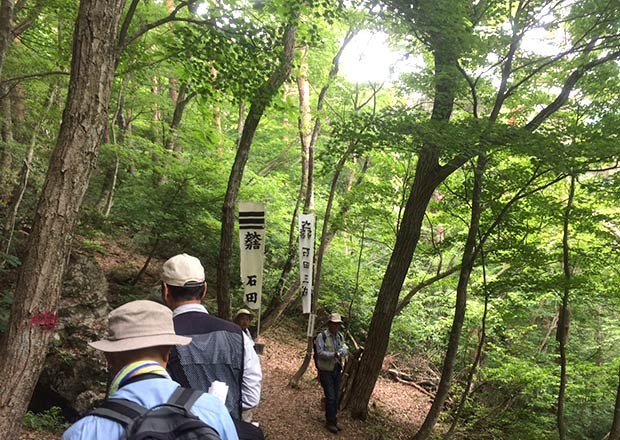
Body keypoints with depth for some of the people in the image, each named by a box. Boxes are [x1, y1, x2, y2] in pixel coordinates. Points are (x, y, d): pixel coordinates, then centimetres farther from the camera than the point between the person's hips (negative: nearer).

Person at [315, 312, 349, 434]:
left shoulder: (341, 336, 5)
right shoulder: (321, 336, -13)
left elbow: (346, 351, -1)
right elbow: (320, 353, -19)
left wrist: (342, 351, -25)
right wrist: (333, 355, -34)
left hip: (337, 371, 5)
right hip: (326, 372, -5)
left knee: (336, 397, 10)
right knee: (330, 398, -5)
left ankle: (333, 420, 24)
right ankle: (330, 422, 10)